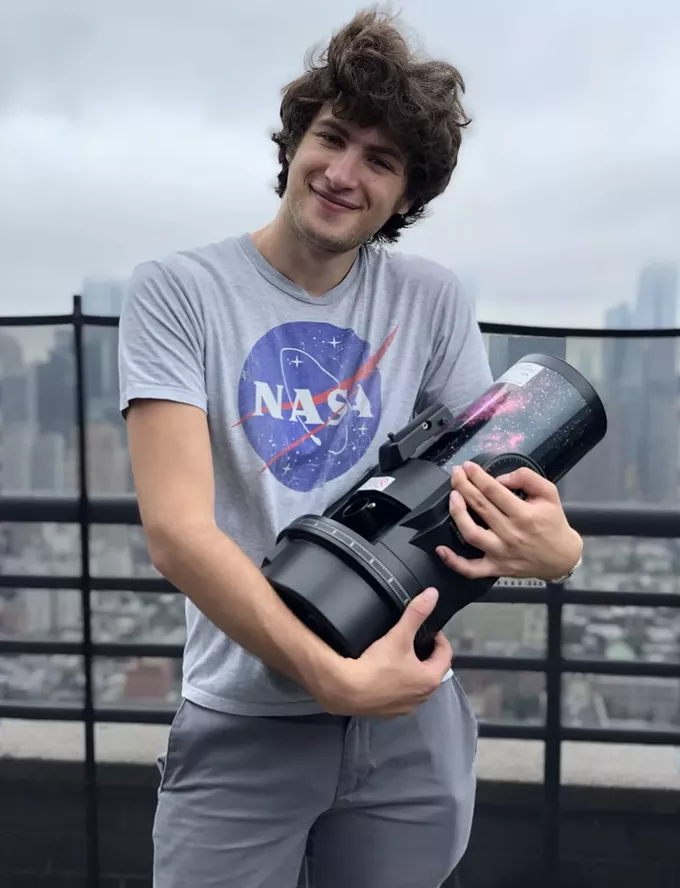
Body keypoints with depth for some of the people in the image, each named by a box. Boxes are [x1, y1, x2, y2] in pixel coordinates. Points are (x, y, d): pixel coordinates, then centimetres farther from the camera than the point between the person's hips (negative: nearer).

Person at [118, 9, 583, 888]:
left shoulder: (431, 300, 0)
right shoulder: (177, 291, -9)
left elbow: (493, 484, 1)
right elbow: (176, 531, -18)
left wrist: (553, 546, -22)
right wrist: (333, 677, -26)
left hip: (412, 711, 3)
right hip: (244, 719, -2)